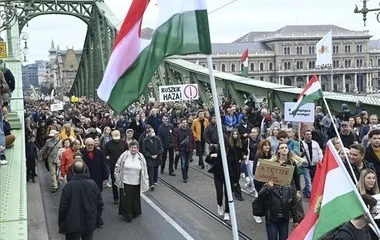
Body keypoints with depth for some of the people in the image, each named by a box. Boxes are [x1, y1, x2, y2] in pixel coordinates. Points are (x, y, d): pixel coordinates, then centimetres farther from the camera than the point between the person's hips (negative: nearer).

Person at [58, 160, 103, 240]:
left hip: (73, 225, -3)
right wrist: (96, 218, 15)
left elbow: (63, 207, -11)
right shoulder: (93, 184, -6)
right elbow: (100, 203, 1)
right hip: (90, 224, 3)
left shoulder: (68, 186, -17)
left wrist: (61, 223, 2)